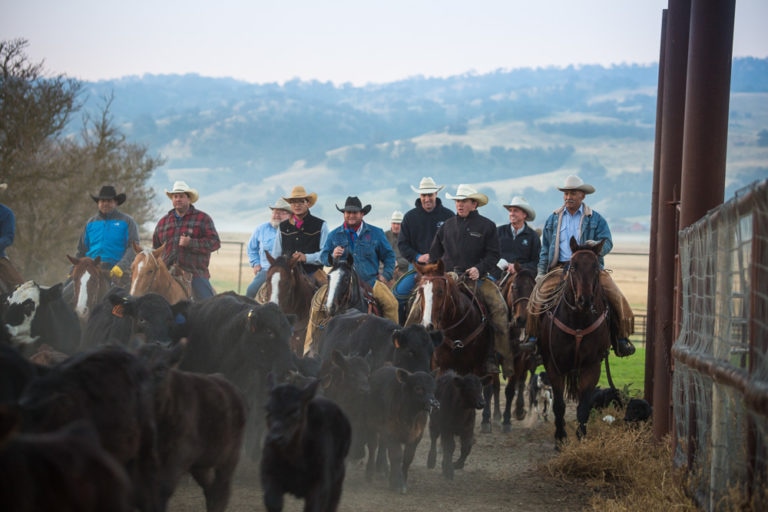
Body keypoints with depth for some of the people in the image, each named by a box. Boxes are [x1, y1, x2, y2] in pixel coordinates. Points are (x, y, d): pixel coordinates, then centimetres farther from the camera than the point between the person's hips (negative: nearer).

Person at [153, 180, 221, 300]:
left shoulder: (202, 218, 4)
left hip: (195, 273, -4)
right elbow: (156, 247, 26)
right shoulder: (163, 222, 17)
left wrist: (191, 243, -17)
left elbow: (215, 243, -5)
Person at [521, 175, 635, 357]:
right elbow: (545, 249, 19)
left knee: (617, 298, -19)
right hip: (560, 269, 1)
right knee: (538, 295, -20)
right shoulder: (554, 219, 16)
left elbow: (607, 242, -2)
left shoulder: (596, 219, 8)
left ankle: (622, 338, -8)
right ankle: (532, 337, -10)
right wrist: (541, 272, 9)